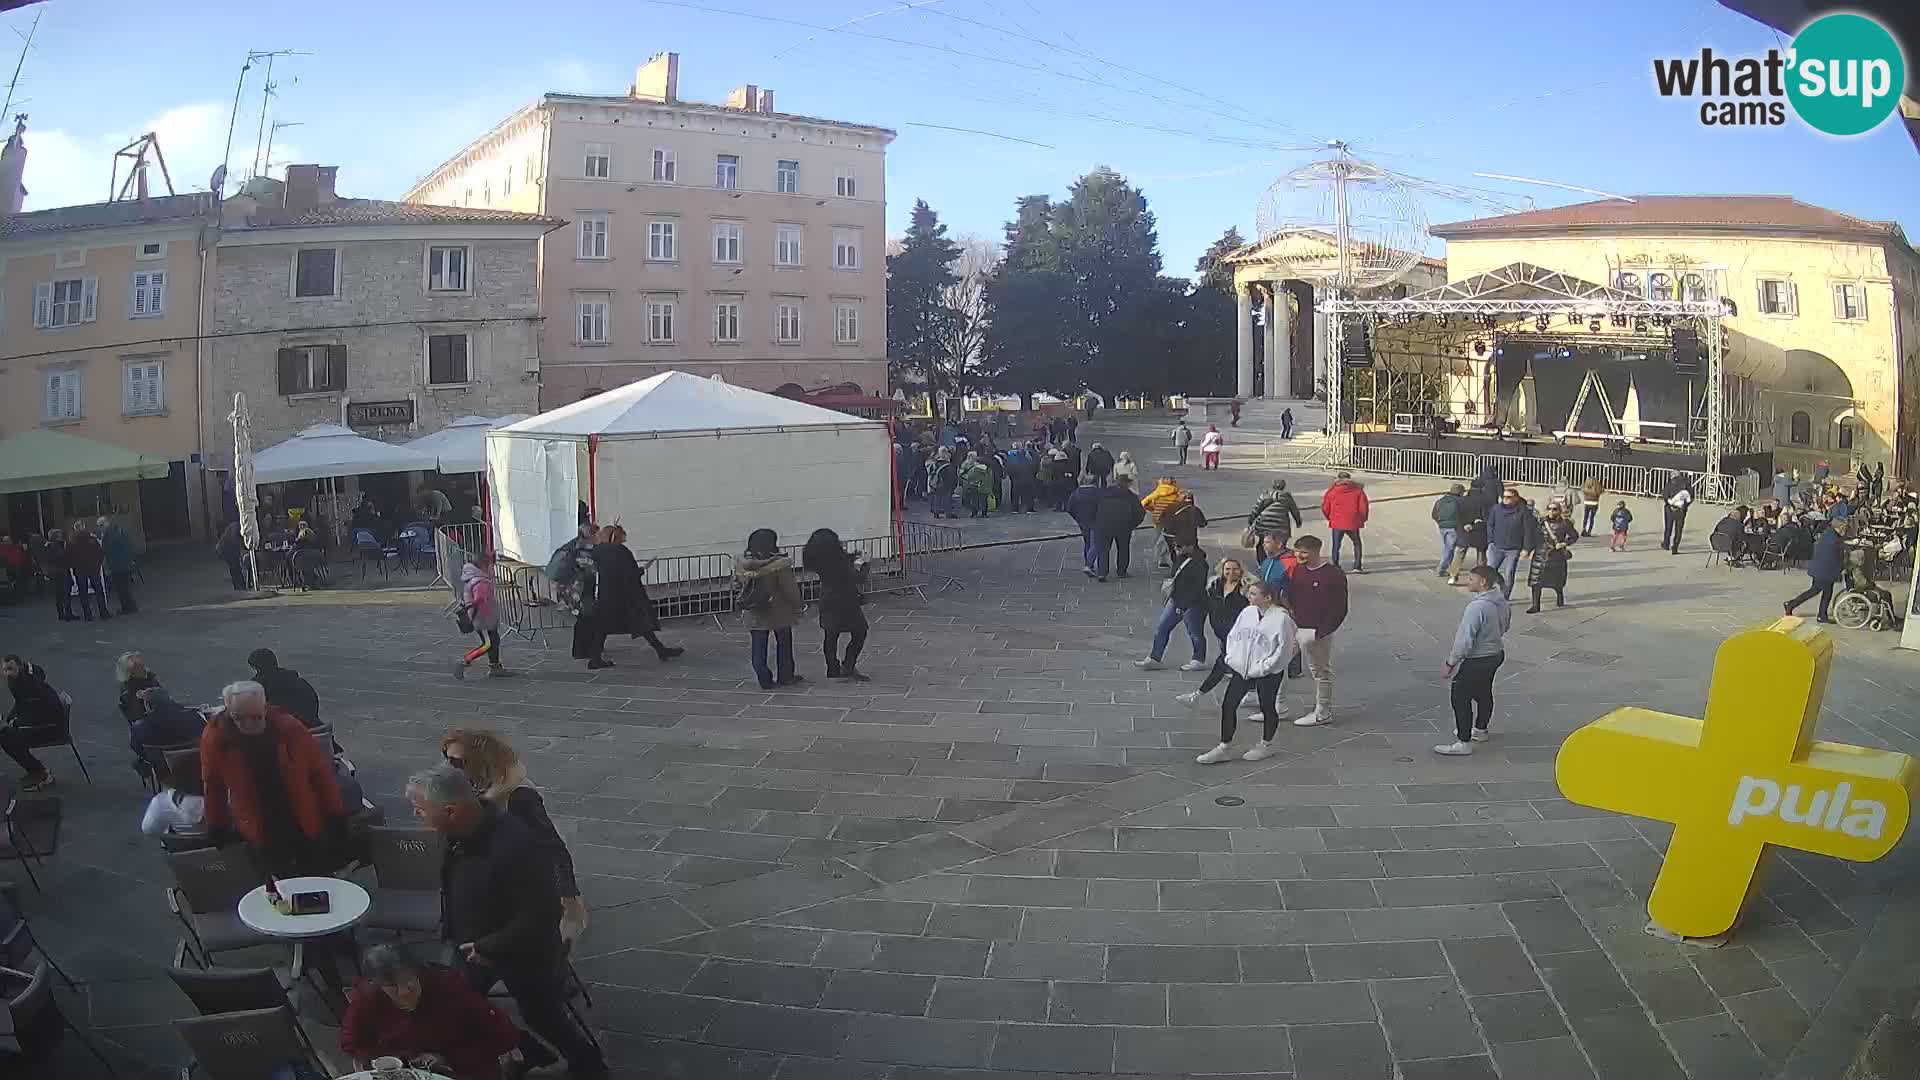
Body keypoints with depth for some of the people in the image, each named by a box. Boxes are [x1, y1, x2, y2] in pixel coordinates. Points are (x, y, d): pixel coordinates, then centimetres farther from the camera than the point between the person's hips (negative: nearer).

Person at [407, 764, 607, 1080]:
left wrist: (488, 948, -22)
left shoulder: (516, 848, -40)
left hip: (525, 952, -7)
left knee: (543, 1018, 11)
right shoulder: (464, 828, -15)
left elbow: (539, 918, -33)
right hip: (473, 943, 7)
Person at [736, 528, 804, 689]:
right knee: (783, 645, 16)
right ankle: (785, 677, 26)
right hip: (780, 613, -3)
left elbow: (738, 581, 4)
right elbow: (790, 589, -17)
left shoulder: (744, 564, -7)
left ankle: (765, 680, 10)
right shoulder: (780, 565, -20)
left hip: (755, 614, 3)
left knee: (759, 649, 11)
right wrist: (797, 607, -2)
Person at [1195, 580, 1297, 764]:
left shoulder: (1281, 618, -15)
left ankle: (1266, 745, 30)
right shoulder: (1247, 613, 4)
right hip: (1241, 669, 6)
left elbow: (1283, 649, -15)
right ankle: (1224, 747, 13)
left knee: (1267, 707, 10)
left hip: (1268, 673, -6)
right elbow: (1233, 635, 14)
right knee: (1228, 705, 3)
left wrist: (1262, 668, -16)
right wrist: (1232, 657, 1)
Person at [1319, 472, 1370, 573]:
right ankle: (1357, 567, 13)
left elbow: (1325, 507, 1)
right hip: (1353, 523, 0)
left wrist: (1329, 518, 18)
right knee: (1357, 544, 17)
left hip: (1337, 523, 0)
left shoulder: (1332, 490, -1)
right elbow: (1363, 506, -5)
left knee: (1336, 546, 11)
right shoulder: (1358, 490, -1)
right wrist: (1362, 519, 12)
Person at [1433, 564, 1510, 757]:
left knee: (1460, 698, 2)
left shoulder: (1477, 606, -30)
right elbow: (1506, 626, 14)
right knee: (1483, 693, 25)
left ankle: (1464, 742, 6)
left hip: (1476, 660, -9)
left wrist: (1451, 663, -17)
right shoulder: (1502, 601, -3)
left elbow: (1465, 639, -27)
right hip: (1496, 654, 9)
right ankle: (1480, 730, 44)